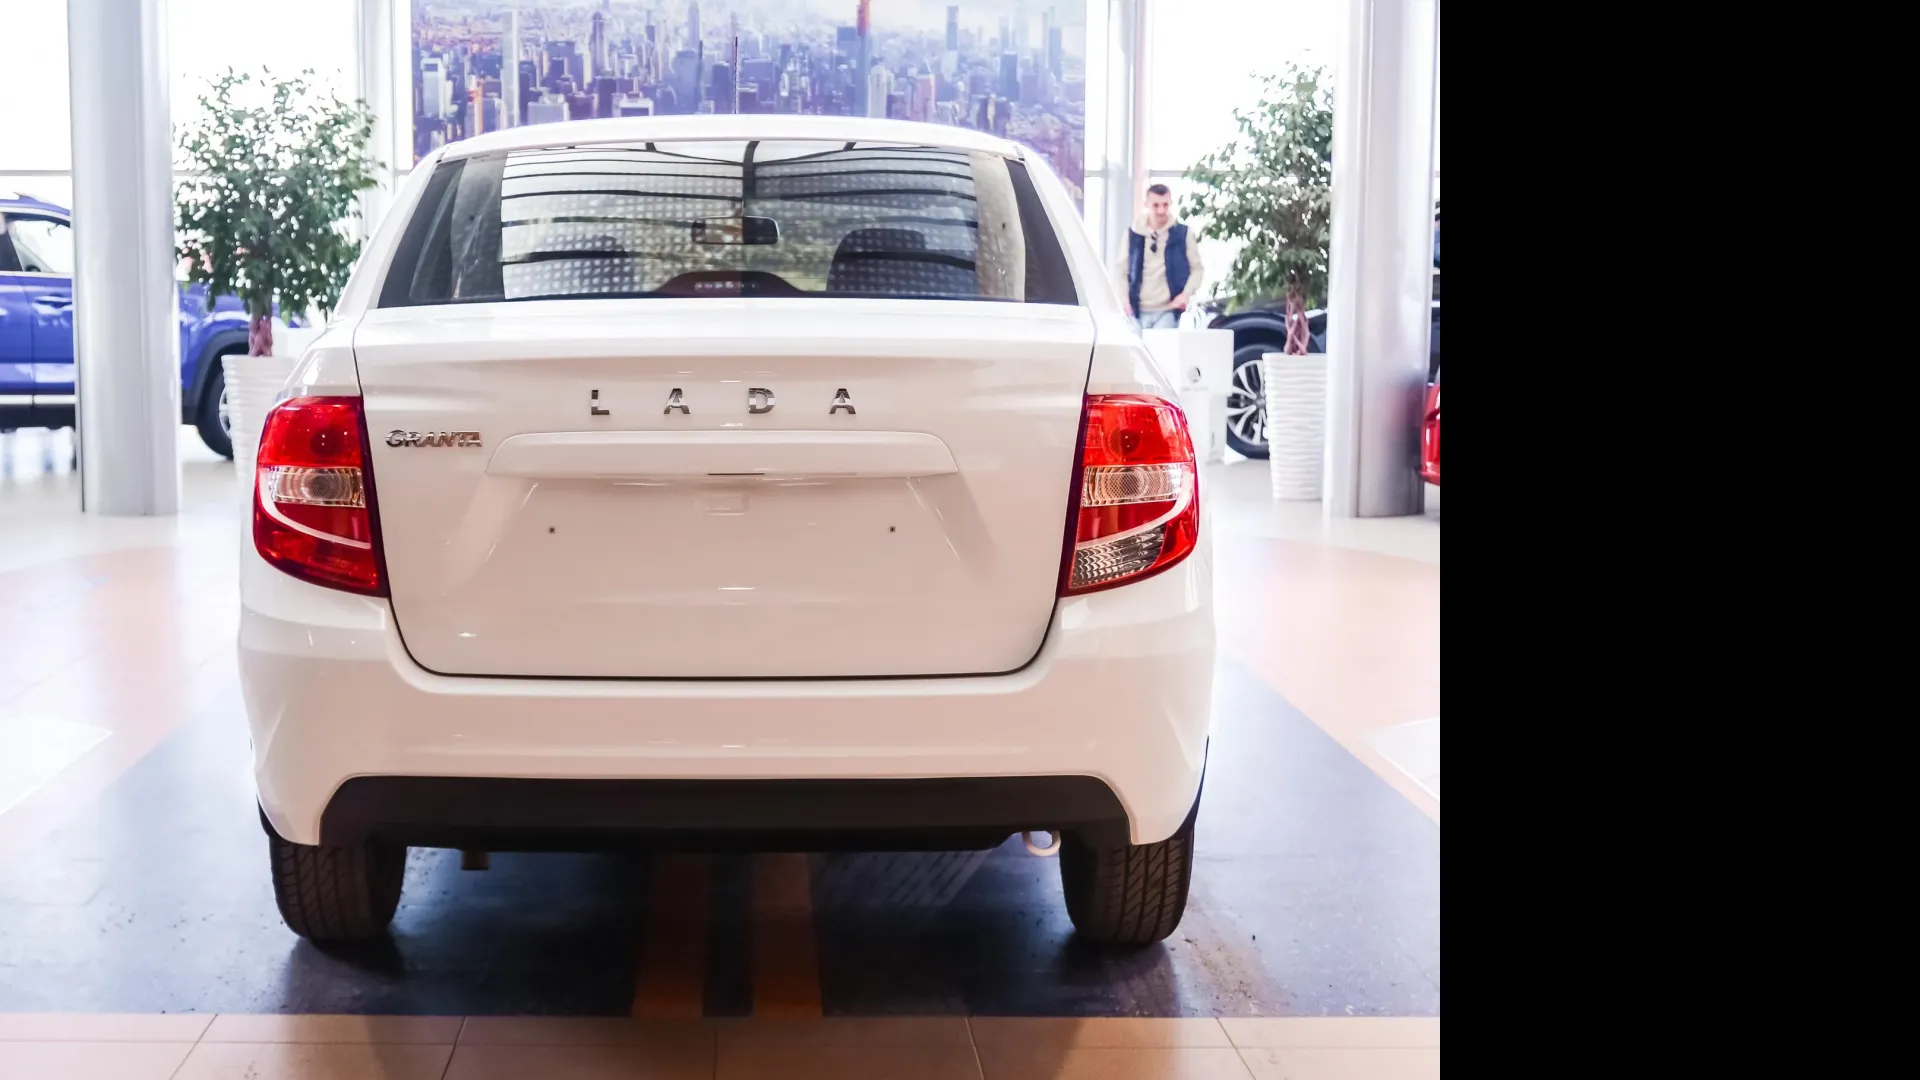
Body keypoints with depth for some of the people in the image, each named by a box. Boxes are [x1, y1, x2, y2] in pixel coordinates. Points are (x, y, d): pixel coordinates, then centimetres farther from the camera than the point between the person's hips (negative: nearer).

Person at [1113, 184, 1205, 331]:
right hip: (1139, 310, 2)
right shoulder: (1133, 233, 6)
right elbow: (1121, 269, 11)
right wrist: (1124, 300, -3)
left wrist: (1187, 293, -10)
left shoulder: (1184, 232, 1)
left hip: (1168, 310, -2)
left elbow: (1197, 268, 6)